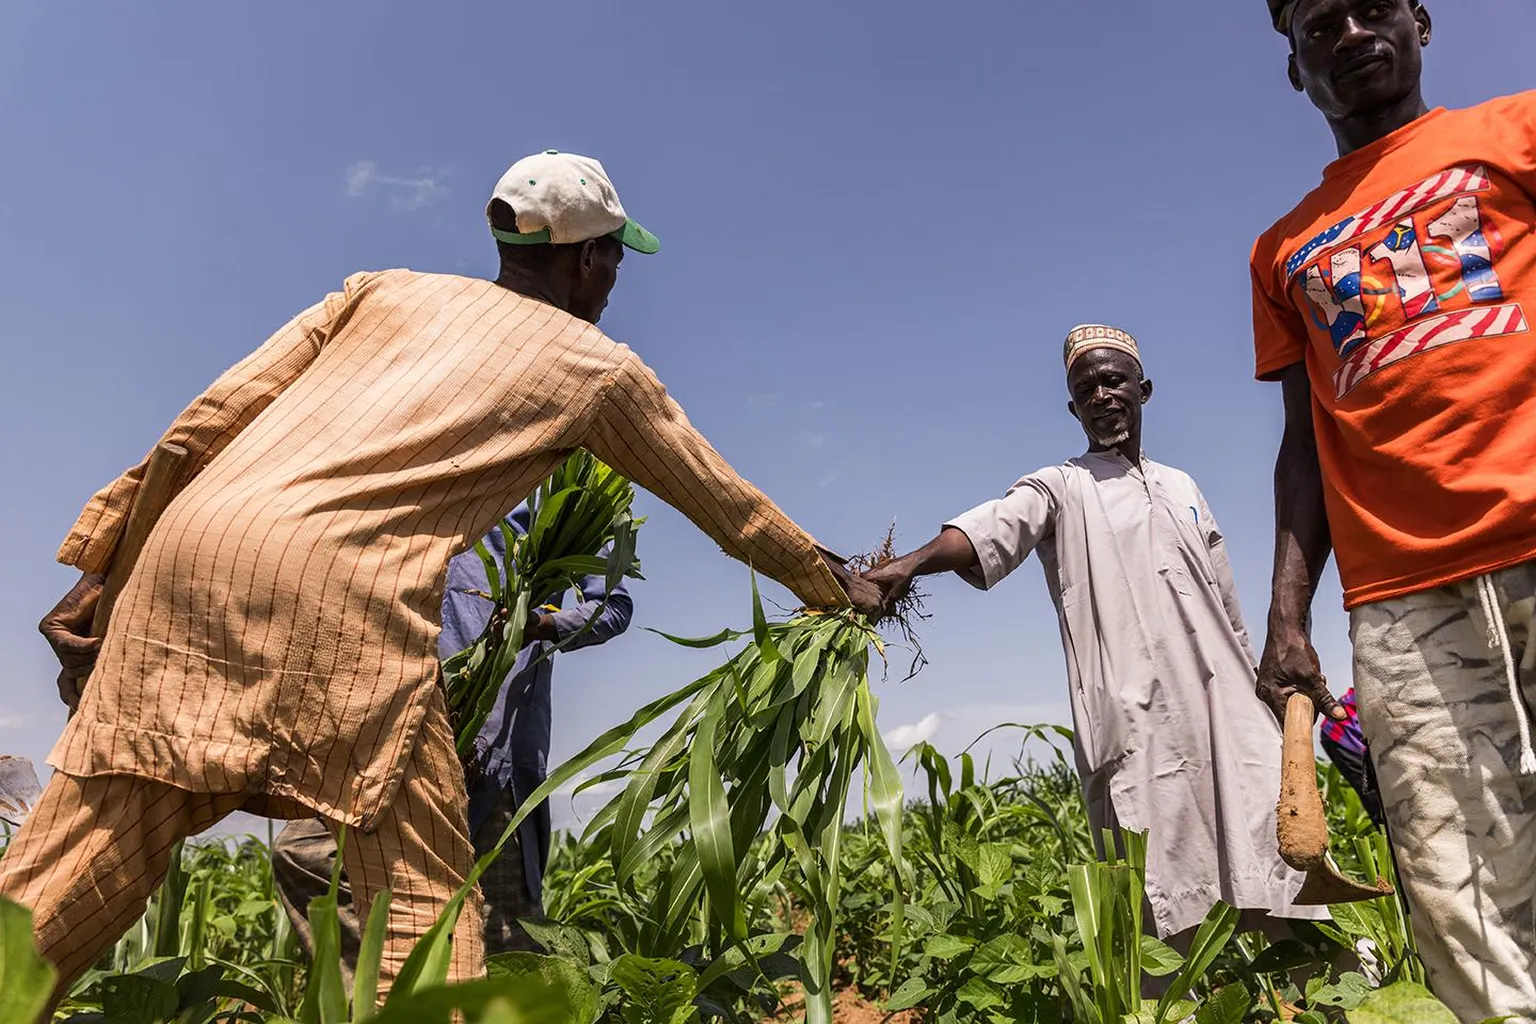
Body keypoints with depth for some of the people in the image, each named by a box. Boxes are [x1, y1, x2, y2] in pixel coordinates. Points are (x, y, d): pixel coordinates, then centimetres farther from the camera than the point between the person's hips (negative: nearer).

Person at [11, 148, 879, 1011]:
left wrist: (101, 562, 19)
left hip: (190, 546, 6)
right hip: (342, 588, -5)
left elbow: (210, 418, 17)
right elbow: (727, 503, 29)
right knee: (426, 902, 6)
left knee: (65, 884, 9)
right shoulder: (599, 369, 18)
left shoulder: (386, 290, 26)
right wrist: (833, 585, 44)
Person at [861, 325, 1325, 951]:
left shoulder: (1182, 487, 21)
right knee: (1163, 901, -6)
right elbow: (989, 527, -15)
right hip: (1136, 728, -4)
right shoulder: (1061, 488, 6)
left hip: (1225, 707, 5)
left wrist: (1258, 690, 19)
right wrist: (912, 562, -33)